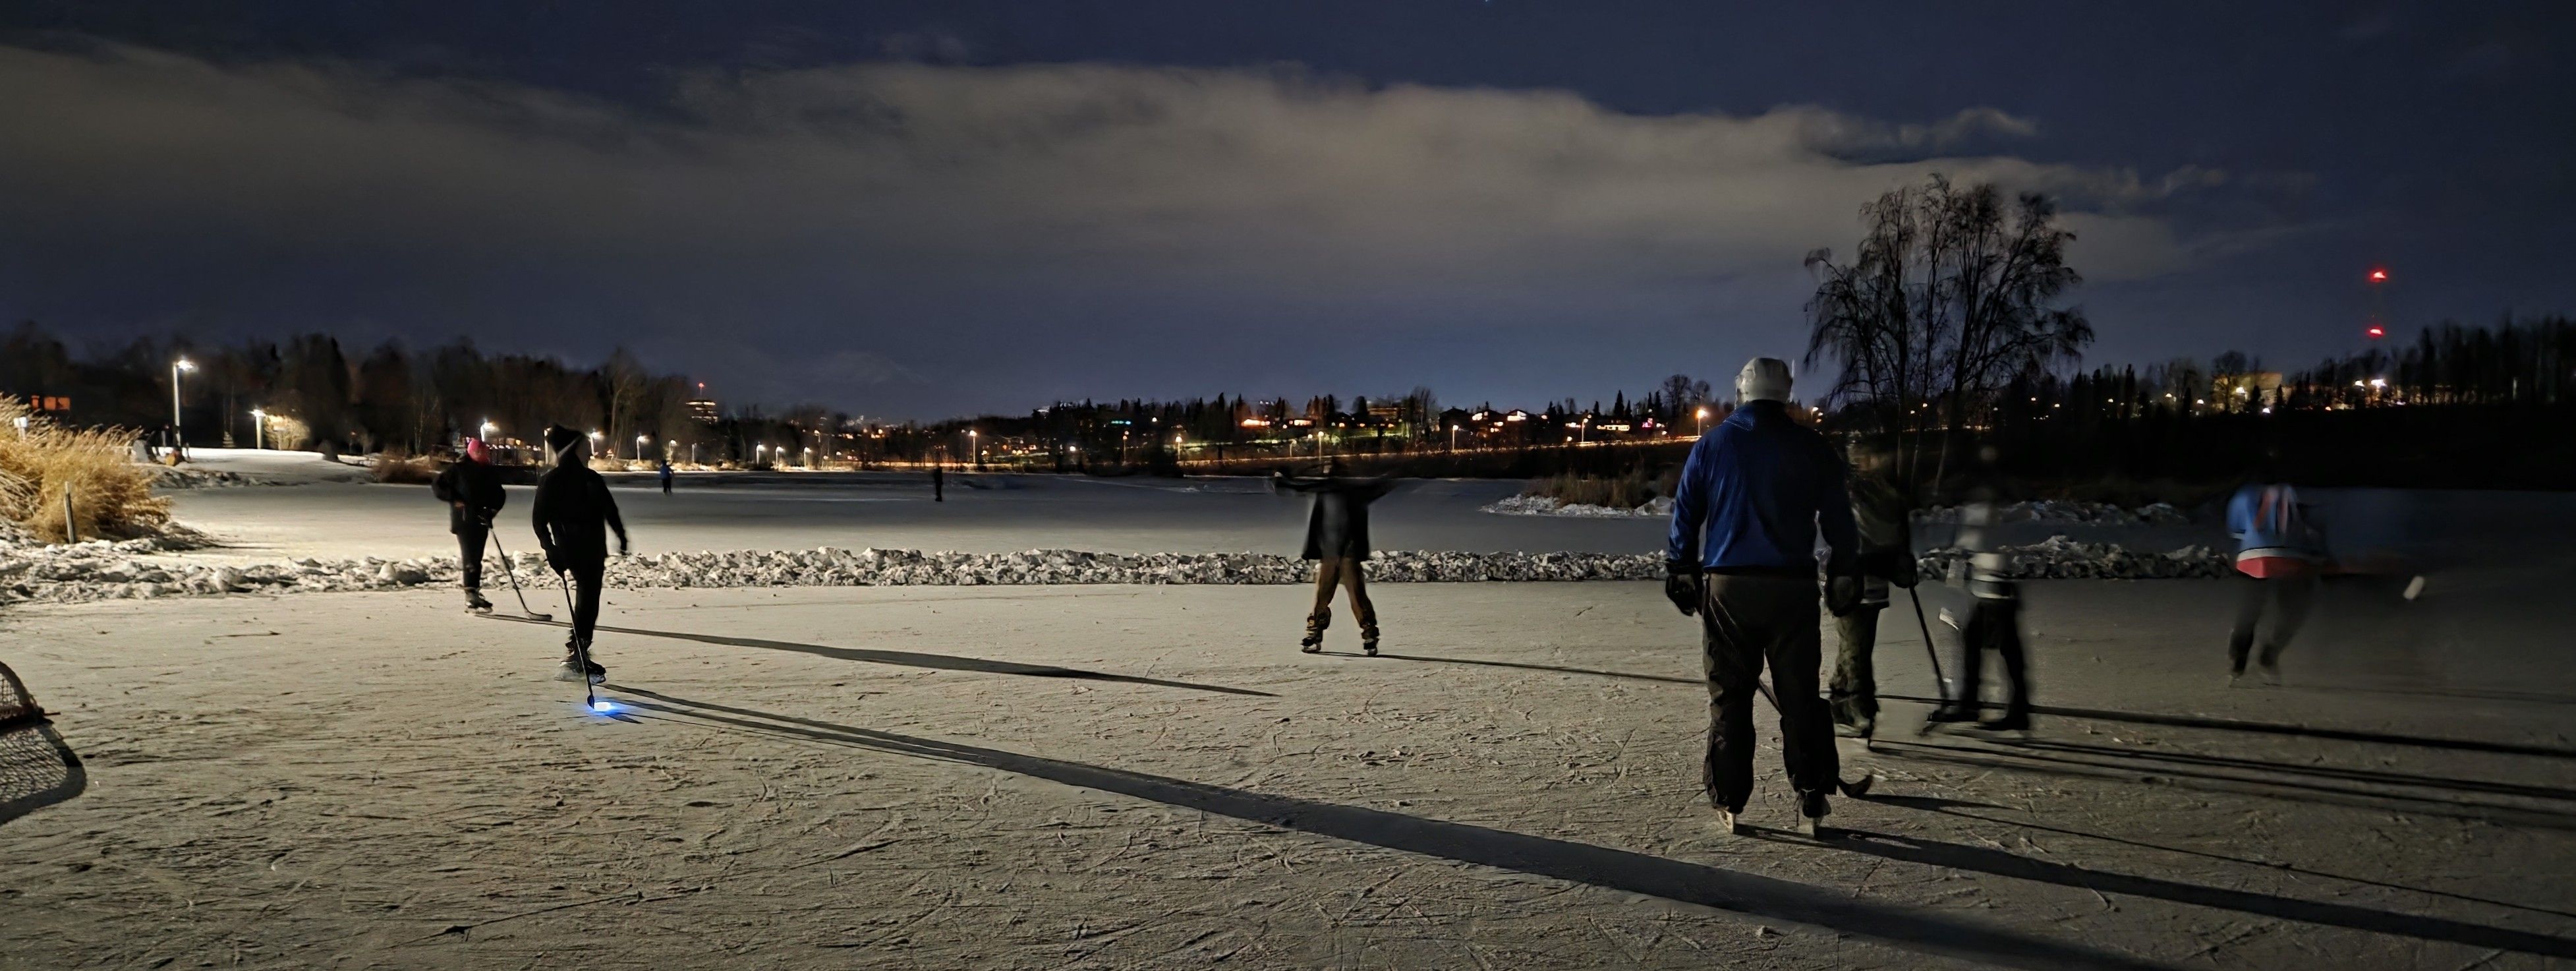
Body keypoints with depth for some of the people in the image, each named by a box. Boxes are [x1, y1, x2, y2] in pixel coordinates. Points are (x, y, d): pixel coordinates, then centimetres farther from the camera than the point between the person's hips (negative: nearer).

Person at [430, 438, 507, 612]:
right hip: (463, 518, -5)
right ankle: (471, 594, -10)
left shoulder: (491, 472, 10)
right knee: (470, 557, -10)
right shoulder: (458, 468, -4)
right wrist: (454, 499, -11)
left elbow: (499, 494, 17)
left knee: (476, 558, 7)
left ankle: (474, 590, 15)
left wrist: (494, 508, -1)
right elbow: (437, 485, 0)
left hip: (482, 520, 5)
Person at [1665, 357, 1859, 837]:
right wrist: (1845, 574, 19)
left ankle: (1729, 803, 10)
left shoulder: (1711, 444, 3)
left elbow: (1685, 515, 5)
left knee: (1729, 695, 8)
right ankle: (1812, 802, 6)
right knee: (1799, 694, 7)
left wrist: (1679, 573, 15)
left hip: (1727, 586, 0)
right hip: (1793, 586, 0)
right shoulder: (1813, 447, 2)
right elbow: (1838, 520, 6)